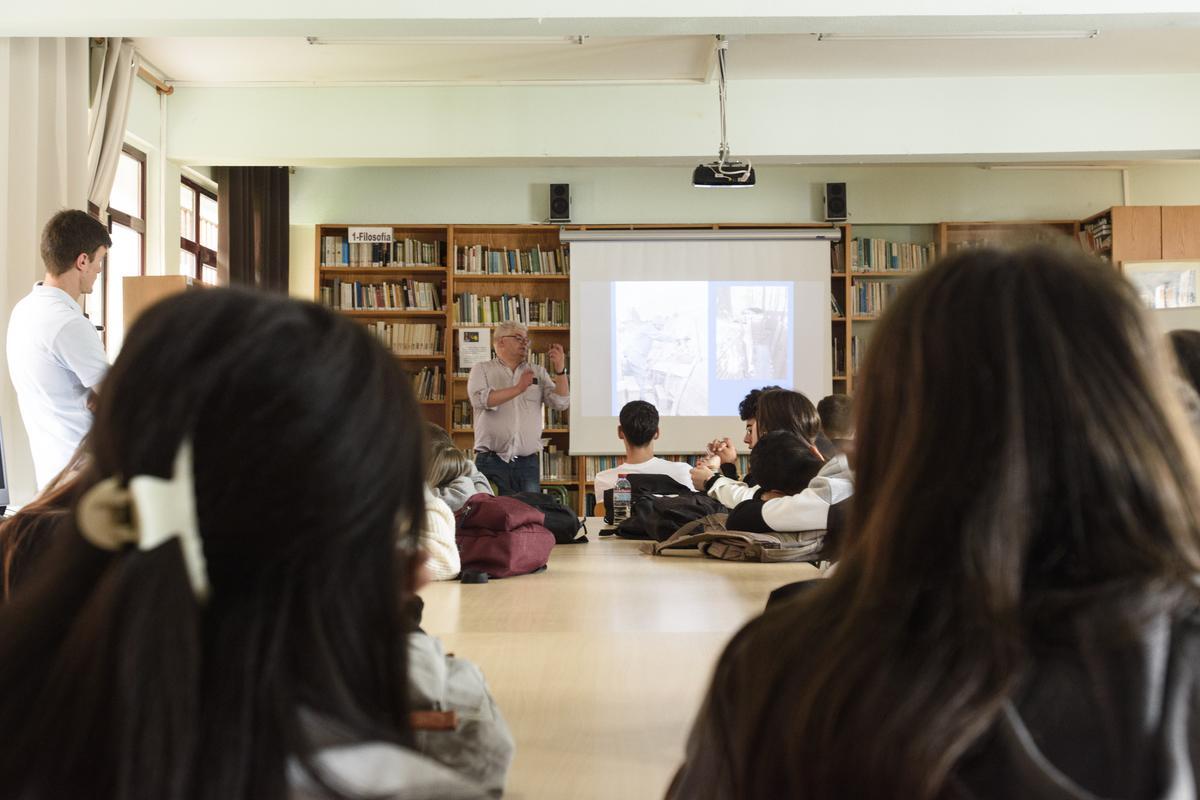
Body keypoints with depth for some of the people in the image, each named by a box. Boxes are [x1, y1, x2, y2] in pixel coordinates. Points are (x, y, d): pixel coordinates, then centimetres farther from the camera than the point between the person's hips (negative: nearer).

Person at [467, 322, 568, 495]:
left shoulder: (538, 372, 14)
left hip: (528, 463, 2)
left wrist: (560, 369, -10)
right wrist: (518, 388, -16)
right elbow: (480, 400, -12)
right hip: (491, 461, -2)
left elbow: (561, 402, 3)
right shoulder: (481, 370, 7)